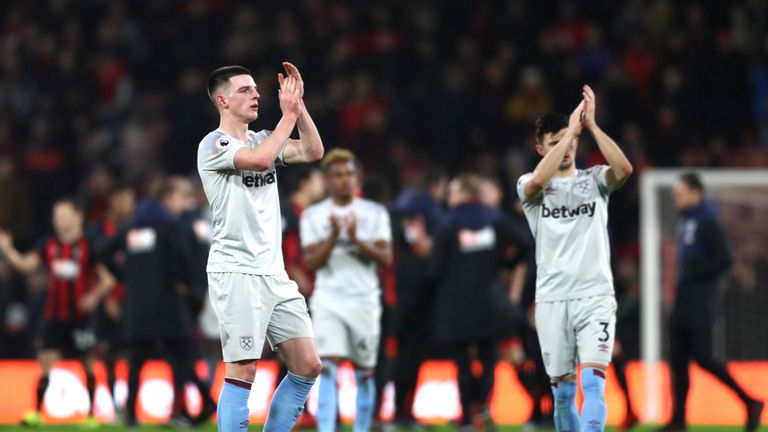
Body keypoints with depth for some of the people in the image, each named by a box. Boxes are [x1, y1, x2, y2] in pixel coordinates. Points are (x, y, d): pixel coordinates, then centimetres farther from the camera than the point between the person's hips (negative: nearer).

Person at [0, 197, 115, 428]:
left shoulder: (88, 246, -4)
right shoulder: (49, 246, 6)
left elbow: (107, 279, -4)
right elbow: (26, 264, -4)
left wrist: (94, 296, -20)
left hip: (80, 317, -2)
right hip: (54, 317, 2)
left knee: (88, 365, 3)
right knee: (46, 361, -7)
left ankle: (91, 414, 14)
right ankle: (37, 413, -6)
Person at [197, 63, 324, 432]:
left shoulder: (262, 138, 16)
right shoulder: (214, 145, -8)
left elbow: (313, 152, 6)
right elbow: (260, 159, -25)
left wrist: (299, 104, -2)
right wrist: (288, 114, -16)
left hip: (274, 274, 8)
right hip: (235, 273, -8)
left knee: (307, 366, 5)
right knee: (243, 372, -10)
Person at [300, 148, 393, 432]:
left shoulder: (375, 213, 5)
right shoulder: (313, 215, 5)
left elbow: (386, 258, -3)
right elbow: (311, 262, -2)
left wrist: (356, 240, -17)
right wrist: (333, 236, -16)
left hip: (365, 300, 1)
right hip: (328, 300, -1)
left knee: (364, 372, 6)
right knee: (328, 367, -15)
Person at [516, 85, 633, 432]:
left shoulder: (593, 180, 9)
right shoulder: (529, 185, 7)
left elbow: (624, 169, -12)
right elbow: (539, 180, -18)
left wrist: (591, 126, -17)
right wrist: (571, 130, -18)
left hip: (595, 296, -1)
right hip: (552, 299, 1)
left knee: (592, 382, -16)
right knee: (562, 391, 5)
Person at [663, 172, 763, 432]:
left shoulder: (707, 223, -13)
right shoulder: (685, 222, 14)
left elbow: (724, 259, -20)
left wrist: (692, 276, -18)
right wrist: (681, 280, 10)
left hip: (700, 305, -9)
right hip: (683, 302, 9)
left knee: (702, 357, -10)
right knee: (677, 360, 5)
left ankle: (750, 403, 2)